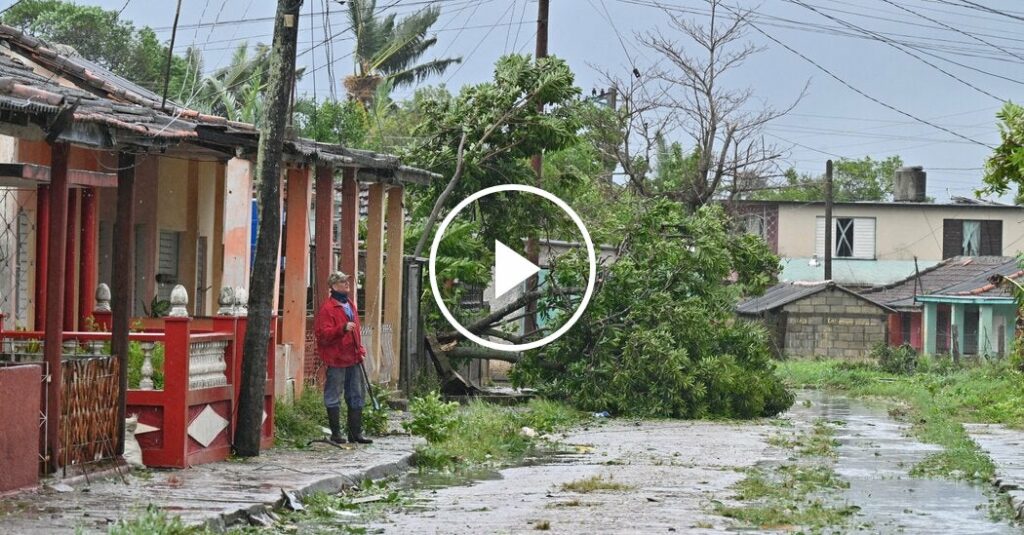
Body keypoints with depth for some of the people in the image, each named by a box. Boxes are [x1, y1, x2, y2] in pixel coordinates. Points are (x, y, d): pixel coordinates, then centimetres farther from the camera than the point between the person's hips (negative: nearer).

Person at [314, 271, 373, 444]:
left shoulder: (350, 305, 16)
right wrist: (343, 328, -29)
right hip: (336, 359, -8)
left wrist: (360, 349, 14)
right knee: (333, 397, -1)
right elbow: (323, 334, -18)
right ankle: (336, 433, 5)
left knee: (356, 396, 10)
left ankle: (356, 433, 15)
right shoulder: (328, 308, -10)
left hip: (353, 358, 8)